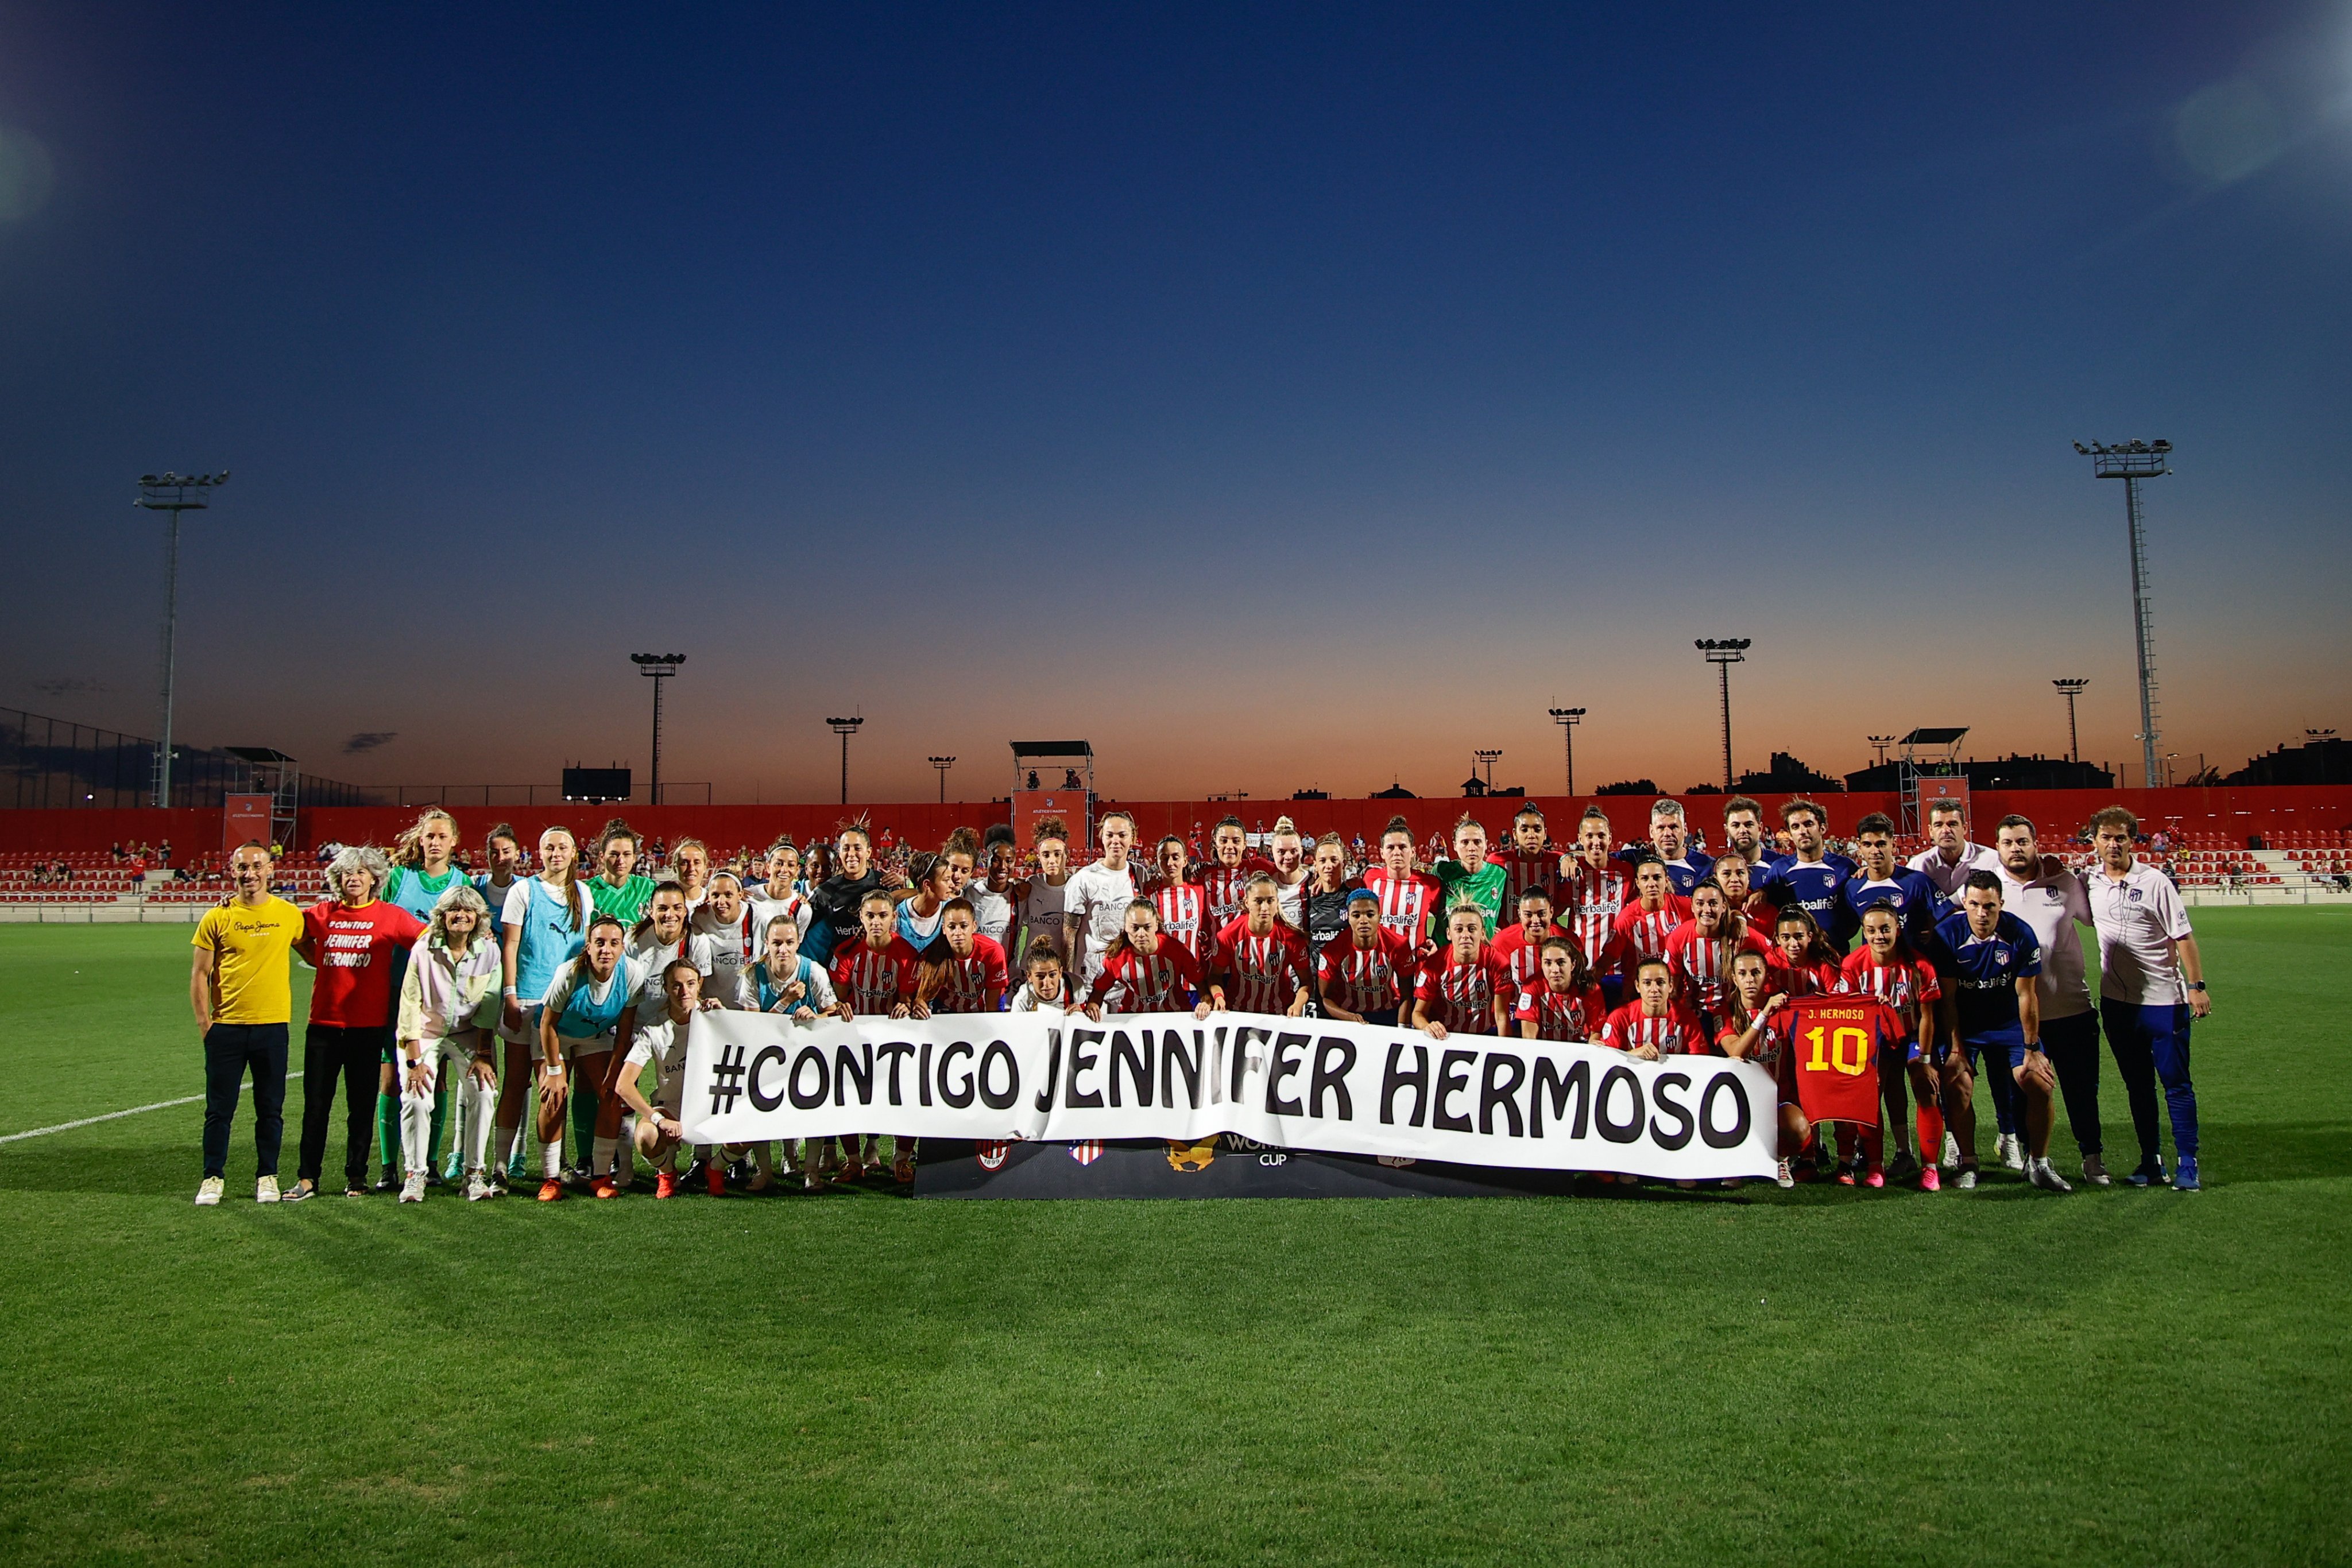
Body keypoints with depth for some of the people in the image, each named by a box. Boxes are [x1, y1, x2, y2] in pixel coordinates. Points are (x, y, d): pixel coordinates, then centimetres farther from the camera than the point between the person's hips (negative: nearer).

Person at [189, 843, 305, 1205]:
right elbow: (199, 973, 3)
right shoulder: (217, 918, 0)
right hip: (226, 1026, 0)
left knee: (270, 1108, 7)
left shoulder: (289, 914, 2)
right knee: (219, 1108, 5)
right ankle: (213, 1177, 18)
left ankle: (267, 1177, 18)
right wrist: (203, 1022, -3)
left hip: (272, 1025, 0)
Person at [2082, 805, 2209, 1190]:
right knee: (2137, 1085, 11)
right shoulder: (2089, 883, 3)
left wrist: (2196, 985, -13)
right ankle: (2151, 1161, 20)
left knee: (2176, 1083, 1)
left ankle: (2187, 1164, 8)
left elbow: (2183, 936, -8)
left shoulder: (2154, 882, -9)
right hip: (2116, 1001, 4)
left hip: (2164, 999, -4)